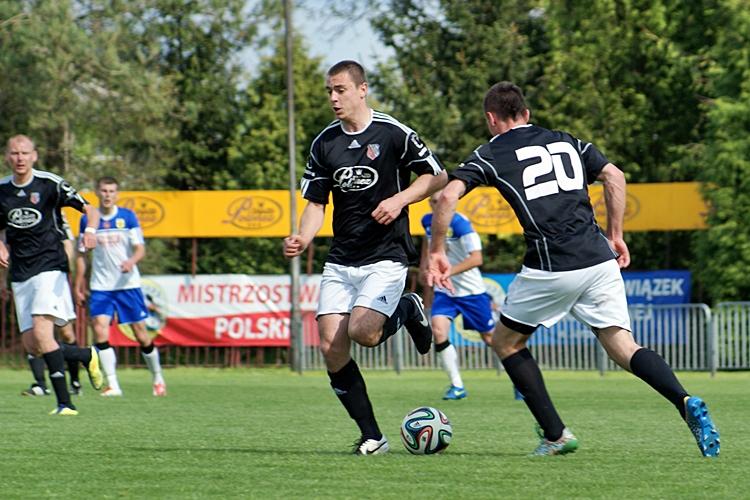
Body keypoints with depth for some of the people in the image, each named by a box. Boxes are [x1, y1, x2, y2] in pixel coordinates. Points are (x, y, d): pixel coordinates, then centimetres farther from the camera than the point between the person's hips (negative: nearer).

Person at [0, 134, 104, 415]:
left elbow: (88, 208, -1)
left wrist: (90, 230, -23)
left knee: (41, 331, -22)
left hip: (50, 268, -6)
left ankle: (64, 402, -20)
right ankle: (87, 356, 23)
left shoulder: (50, 184, -5)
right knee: (31, 345, -1)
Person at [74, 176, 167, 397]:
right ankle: (112, 384, -11)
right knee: (100, 331, -16)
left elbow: (140, 248, -6)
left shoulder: (128, 217, -2)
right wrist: (78, 285, 9)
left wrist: (131, 261, -28)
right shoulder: (88, 220, 3)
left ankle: (157, 378, 22)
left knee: (141, 335, 2)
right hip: (100, 287, 1)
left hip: (128, 284, -1)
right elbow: (81, 254, 11)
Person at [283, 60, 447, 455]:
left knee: (363, 331, -24)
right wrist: (302, 239, -8)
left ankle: (407, 311, 11)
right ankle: (371, 436, 2)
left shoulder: (393, 134, -7)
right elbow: (316, 203, 11)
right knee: (331, 345, -8)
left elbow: (437, 176, 1)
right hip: (340, 261, 5)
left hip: (386, 256, -5)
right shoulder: (324, 144, 7)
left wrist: (400, 199, -15)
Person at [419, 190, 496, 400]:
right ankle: (457, 385, -12)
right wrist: (423, 265, 17)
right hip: (444, 291, 5)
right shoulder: (427, 221, -1)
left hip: (471, 290, -5)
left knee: (490, 338, 6)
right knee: (438, 331, -20)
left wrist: (447, 272, -38)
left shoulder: (460, 223, -21)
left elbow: (476, 258, -30)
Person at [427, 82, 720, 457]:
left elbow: (448, 195, -5)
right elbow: (614, 176, 15)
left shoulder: (489, 155, 8)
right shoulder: (565, 142, 21)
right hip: (599, 259, 4)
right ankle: (685, 402, -21)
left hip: (549, 269, -4)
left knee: (506, 342, 17)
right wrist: (615, 236, 20)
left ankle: (555, 435, 11)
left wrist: (436, 252, 4)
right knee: (622, 346, 6)